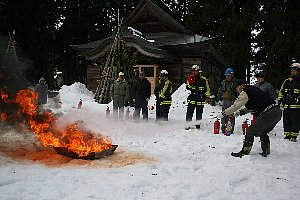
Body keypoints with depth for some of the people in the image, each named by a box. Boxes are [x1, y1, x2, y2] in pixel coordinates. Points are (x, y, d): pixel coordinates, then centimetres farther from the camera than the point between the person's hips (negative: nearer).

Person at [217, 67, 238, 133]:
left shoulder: (235, 82, -1)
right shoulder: (223, 82, 13)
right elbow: (220, 91, 18)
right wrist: (219, 99, 12)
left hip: (232, 101, -4)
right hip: (224, 100, 4)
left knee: (231, 115, -2)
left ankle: (231, 127, 5)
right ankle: (223, 127, 11)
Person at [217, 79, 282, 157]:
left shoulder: (245, 93, -4)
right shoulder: (253, 89, 22)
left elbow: (235, 106, -4)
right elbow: (252, 106, 28)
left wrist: (223, 113, 4)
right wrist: (241, 111, 18)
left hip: (268, 114, -9)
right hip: (278, 112, 9)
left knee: (250, 131, 3)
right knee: (262, 132, 26)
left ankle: (245, 152, 9)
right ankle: (266, 151, 27)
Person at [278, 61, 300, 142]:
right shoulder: (287, 81, 14)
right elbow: (281, 91, 19)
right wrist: (280, 100, 12)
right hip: (287, 105, 5)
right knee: (286, 121, 8)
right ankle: (288, 135, 17)